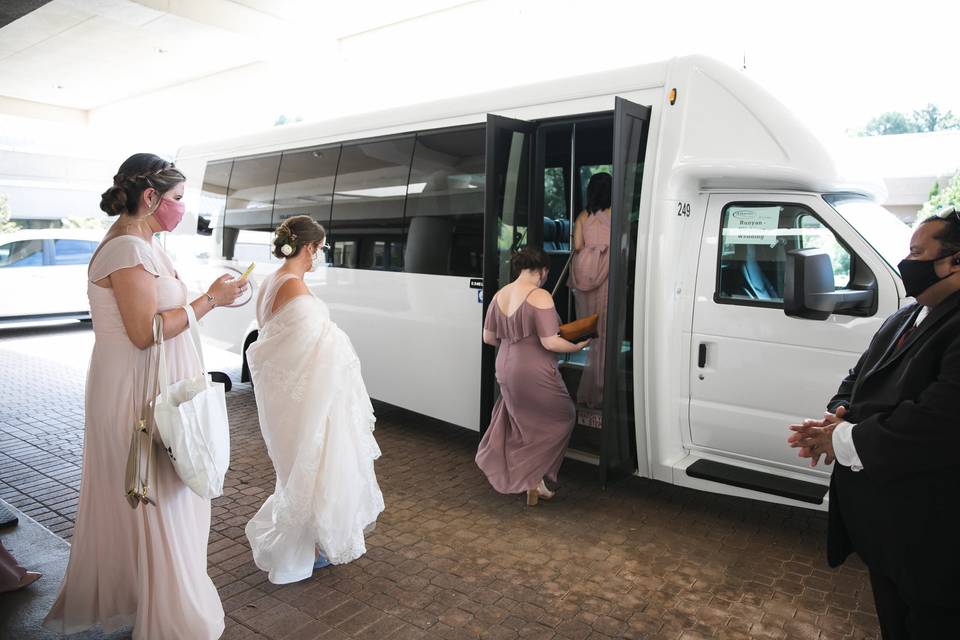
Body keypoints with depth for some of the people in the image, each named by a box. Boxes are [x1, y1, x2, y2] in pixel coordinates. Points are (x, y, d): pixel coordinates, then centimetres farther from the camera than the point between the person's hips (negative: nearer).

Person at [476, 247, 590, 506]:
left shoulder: (500, 295, 5)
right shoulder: (540, 297, -18)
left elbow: (488, 337, 11)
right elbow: (550, 342, -21)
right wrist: (577, 346, -5)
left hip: (506, 371, 8)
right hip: (534, 375, -7)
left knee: (525, 424, 22)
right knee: (562, 417, 14)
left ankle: (531, 481, 30)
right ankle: (534, 480, 15)